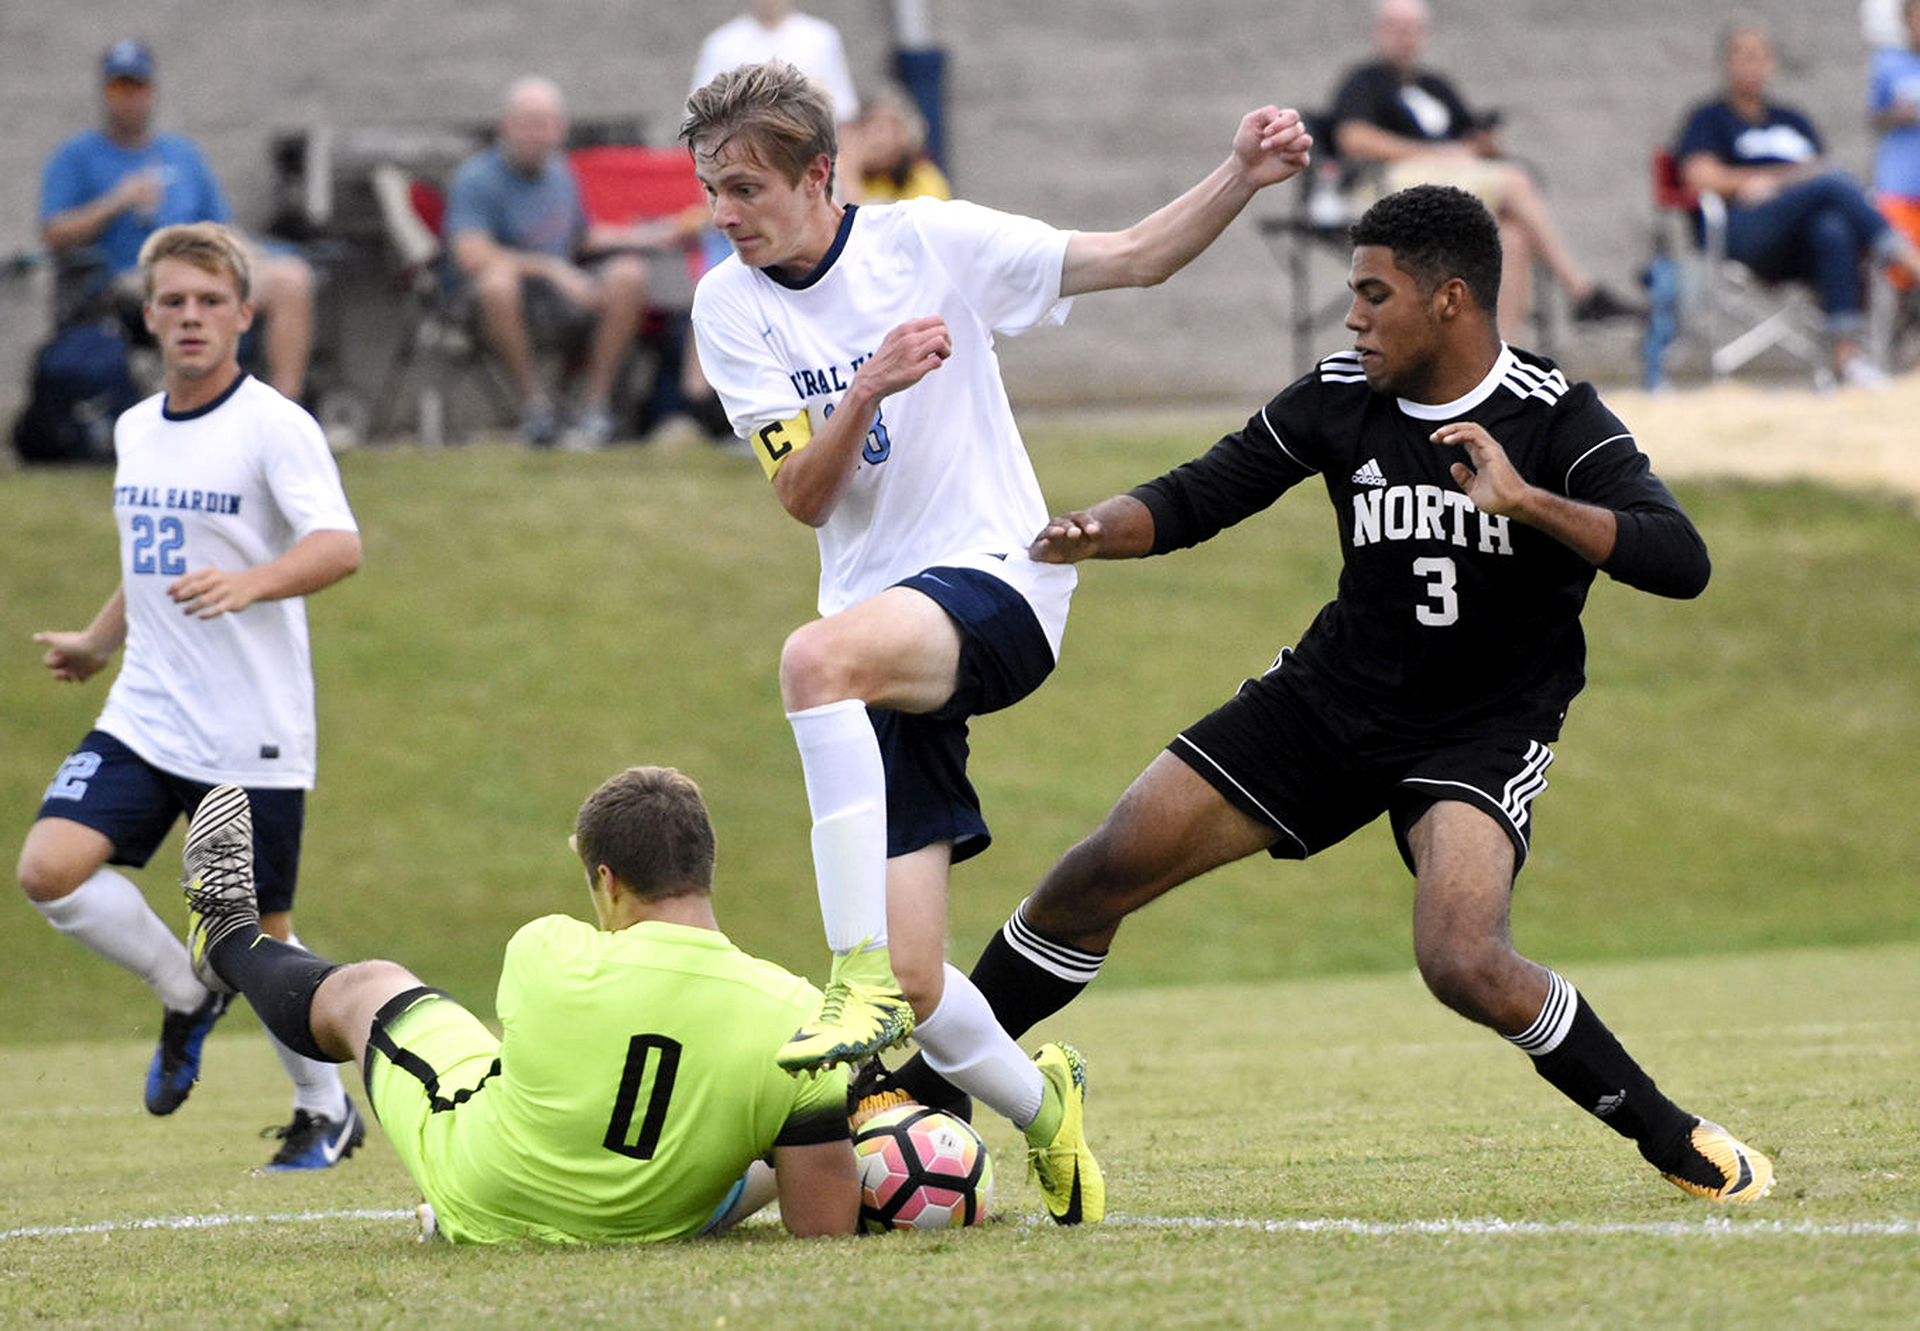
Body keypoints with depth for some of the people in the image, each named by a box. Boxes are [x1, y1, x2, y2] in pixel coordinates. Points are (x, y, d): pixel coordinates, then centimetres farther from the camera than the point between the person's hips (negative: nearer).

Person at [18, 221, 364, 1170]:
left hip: (252, 734, -6)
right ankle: (185, 998, 9)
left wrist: (247, 585, -41)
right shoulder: (135, 430, 11)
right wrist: (97, 642, 36)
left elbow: (339, 547, -25)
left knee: (258, 935, 0)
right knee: (50, 867, -15)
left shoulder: (275, 426, -11)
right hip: (144, 717, 6)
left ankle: (327, 1110, 23)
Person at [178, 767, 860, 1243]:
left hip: (483, 1206, -1)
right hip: (652, 1229, 1)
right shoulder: (797, 1015, -28)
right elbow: (826, 1229, -24)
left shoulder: (545, 955, -28)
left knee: (364, 989, 24)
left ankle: (228, 941, 60)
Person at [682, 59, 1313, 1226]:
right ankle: (1042, 1105, 28)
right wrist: (866, 392, -22)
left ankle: (861, 976, -36)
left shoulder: (929, 243, -3)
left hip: (994, 575, -4)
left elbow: (1135, 259, 1)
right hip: (881, 623, 4)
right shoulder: (729, 307, 4)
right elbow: (803, 497, -4)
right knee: (913, 988, -4)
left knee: (820, 655, -39)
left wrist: (1244, 177, -14)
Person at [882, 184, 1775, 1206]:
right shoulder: (1340, 397, -6)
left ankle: (1675, 1141, -10)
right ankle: (926, 1087, 15)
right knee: (1104, 871, -2)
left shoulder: (1555, 422, -18)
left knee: (1461, 964, -30)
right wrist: (1095, 531, -19)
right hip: (1333, 694, 5)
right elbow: (1200, 496, 2)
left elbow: (1680, 563, -29)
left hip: (1482, 734, -5)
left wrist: (1526, 502, -40)